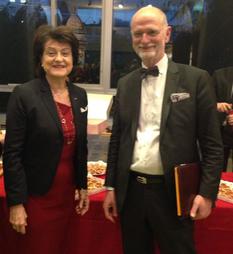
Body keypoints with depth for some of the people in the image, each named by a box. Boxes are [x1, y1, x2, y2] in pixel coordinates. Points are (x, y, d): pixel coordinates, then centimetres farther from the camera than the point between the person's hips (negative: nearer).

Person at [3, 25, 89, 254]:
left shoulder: (79, 95, 3)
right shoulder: (24, 95, -14)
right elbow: (12, 153, -14)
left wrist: (82, 185, 11)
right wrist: (15, 203, -14)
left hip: (67, 192, 5)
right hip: (36, 195, -5)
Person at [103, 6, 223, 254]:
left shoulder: (196, 79, -5)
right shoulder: (125, 83, 6)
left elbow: (212, 144, -5)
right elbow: (116, 140, 9)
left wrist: (207, 192, -10)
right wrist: (111, 187, 9)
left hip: (173, 192, -3)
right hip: (131, 191, 4)